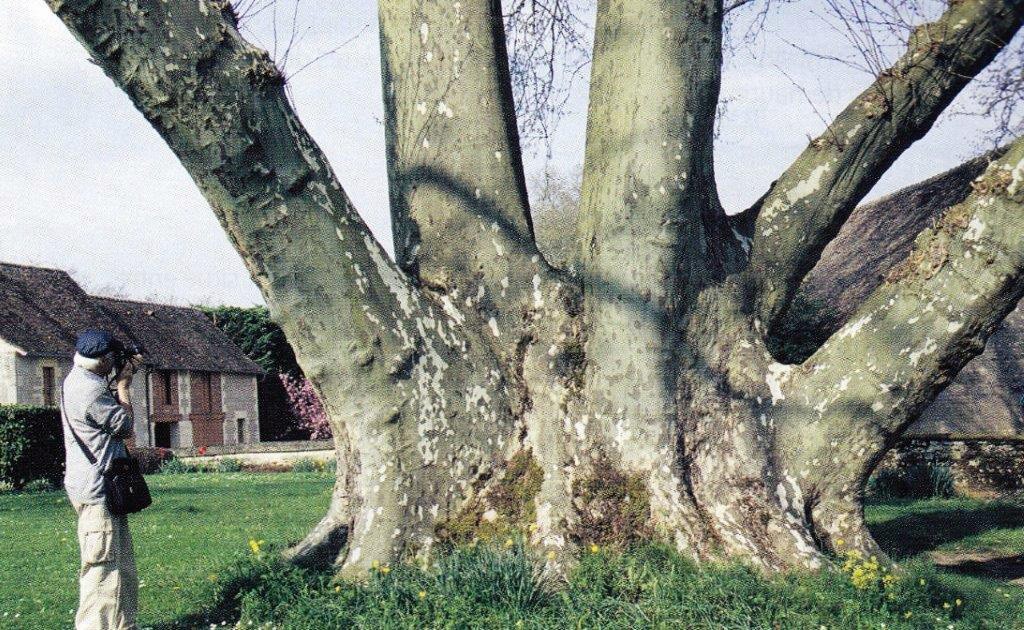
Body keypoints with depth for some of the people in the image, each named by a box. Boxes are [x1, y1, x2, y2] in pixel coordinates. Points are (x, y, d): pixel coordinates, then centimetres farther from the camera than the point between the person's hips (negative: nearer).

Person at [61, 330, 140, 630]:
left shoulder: (75, 381, 12)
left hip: (96, 489, 11)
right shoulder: (91, 389, -20)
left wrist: (120, 384, 12)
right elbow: (125, 426, -13)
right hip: (97, 492, -11)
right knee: (101, 567, -8)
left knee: (122, 564, 16)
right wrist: (123, 386, -3)